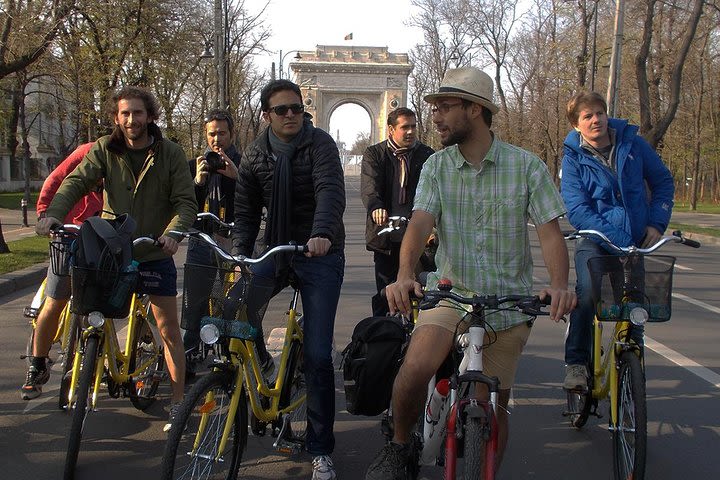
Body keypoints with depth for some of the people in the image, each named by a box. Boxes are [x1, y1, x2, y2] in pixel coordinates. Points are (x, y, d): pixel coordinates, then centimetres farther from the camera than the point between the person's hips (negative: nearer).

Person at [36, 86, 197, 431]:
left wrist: (173, 232, -30)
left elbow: (186, 201, -9)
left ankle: (177, 404, 11)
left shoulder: (170, 154, -4)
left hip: (155, 255, -1)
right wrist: (53, 214, -33)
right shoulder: (104, 150, -1)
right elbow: (76, 182, -13)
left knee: (169, 331, 1)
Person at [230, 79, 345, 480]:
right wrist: (240, 254, -9)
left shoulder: (319, 143, -9)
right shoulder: (255, 156, 5)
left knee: (318, 354, -7)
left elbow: (331, 191, -26)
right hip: (275, 251, 4)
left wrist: (322, 233, -45)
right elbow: (246, 211, 7)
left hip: (320, 253, -4)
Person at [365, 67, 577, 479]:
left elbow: (550, 231, -9)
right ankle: (399, 447, 3)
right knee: (416, 367, -24)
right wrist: (405, 275, -32)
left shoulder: (527, 166, -4)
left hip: (510, 302, 0)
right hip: (453, 292, 0)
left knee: (495, 406, 5)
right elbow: (420, 223, -13)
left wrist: (559, 284, -28)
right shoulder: (437, 166, 1)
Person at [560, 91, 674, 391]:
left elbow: (663, 181, 11)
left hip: (639, 241, 3)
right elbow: (577, 211, -14)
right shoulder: (573, 158, -5)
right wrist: (617, 238, -24)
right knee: (587, 292, -27)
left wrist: (657, 224, -2)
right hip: (595, 242, -3)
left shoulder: (633, 144, 2)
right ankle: (576, 363, -16)